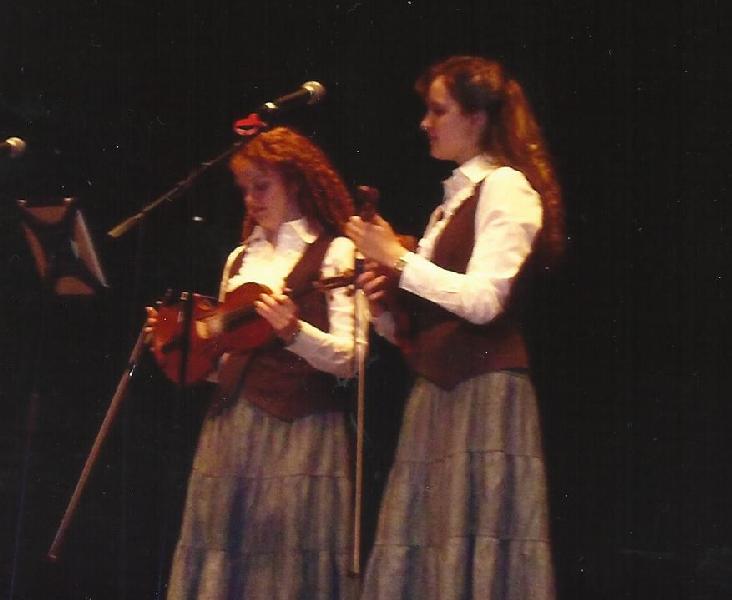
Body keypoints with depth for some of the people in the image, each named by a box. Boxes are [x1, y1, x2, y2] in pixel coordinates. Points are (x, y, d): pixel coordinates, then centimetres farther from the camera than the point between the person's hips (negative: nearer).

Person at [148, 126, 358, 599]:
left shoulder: (334, 254, 0)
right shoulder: (240, 259, 19)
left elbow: (347, 359, -8)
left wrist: (293, 330, -23)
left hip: (299, 430, -6)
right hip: (231, 428, 6)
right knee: (221, 562, 4)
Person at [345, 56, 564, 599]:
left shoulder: (506, 188, -4)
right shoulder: (453, 200, 21)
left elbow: (483, 300, -17)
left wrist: (400, 261, -13)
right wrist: (386, 307, 4)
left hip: (484, 395, -8)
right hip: (436, 399, 8)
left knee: (473, 551, -10)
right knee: (427, 551, 3)